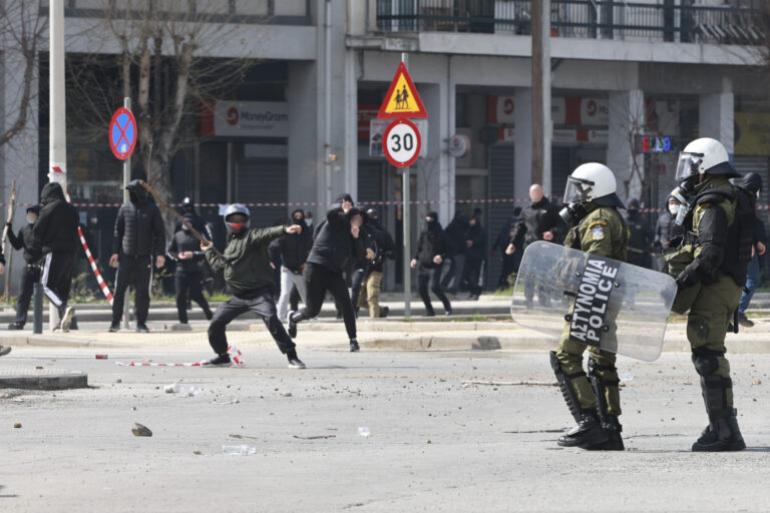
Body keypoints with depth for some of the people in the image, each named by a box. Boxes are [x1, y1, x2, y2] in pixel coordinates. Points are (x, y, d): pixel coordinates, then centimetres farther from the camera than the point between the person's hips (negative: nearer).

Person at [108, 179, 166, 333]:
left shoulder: (152, 209, 1)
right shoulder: (125, 209, 6)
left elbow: (160, 232, 2)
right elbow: (118, 232, 10)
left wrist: (160, 253, -6)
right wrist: (115, 252, 1)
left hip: (144, 257, -1)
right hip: (126, 256, 1)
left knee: (143, 291, 2)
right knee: (119, 290, -2)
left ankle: (141, 323, 10)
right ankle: (115, 321, 5)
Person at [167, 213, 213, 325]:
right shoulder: (177, 236, 8)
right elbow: (169, 251, 12)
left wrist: (194, 254, -17)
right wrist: (177, 256, -8)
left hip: (196, 271, -2)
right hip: (181, 269, 2)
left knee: (196, 294, 0)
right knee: (180, 295, -3)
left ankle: (206, 310, 28)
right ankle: (183, 319, 3)